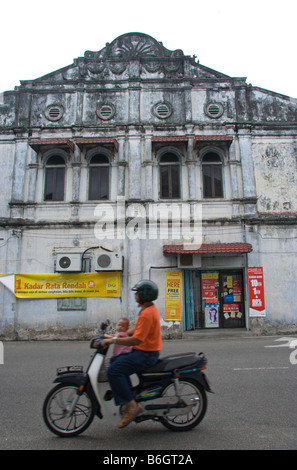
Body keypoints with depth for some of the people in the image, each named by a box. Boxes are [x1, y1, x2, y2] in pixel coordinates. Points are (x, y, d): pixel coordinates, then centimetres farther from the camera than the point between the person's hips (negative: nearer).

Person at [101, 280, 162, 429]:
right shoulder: (150, 309, 12)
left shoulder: (147, 314, -22)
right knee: (116, 361, 20)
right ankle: (129, 396, 23)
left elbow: (137, 340, -27)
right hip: (145, 351, 11)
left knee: (114, 371, -20)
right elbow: (138, 329, 20)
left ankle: (131, 405, -14)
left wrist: (114, 340, -22)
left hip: (145, 355, -11)